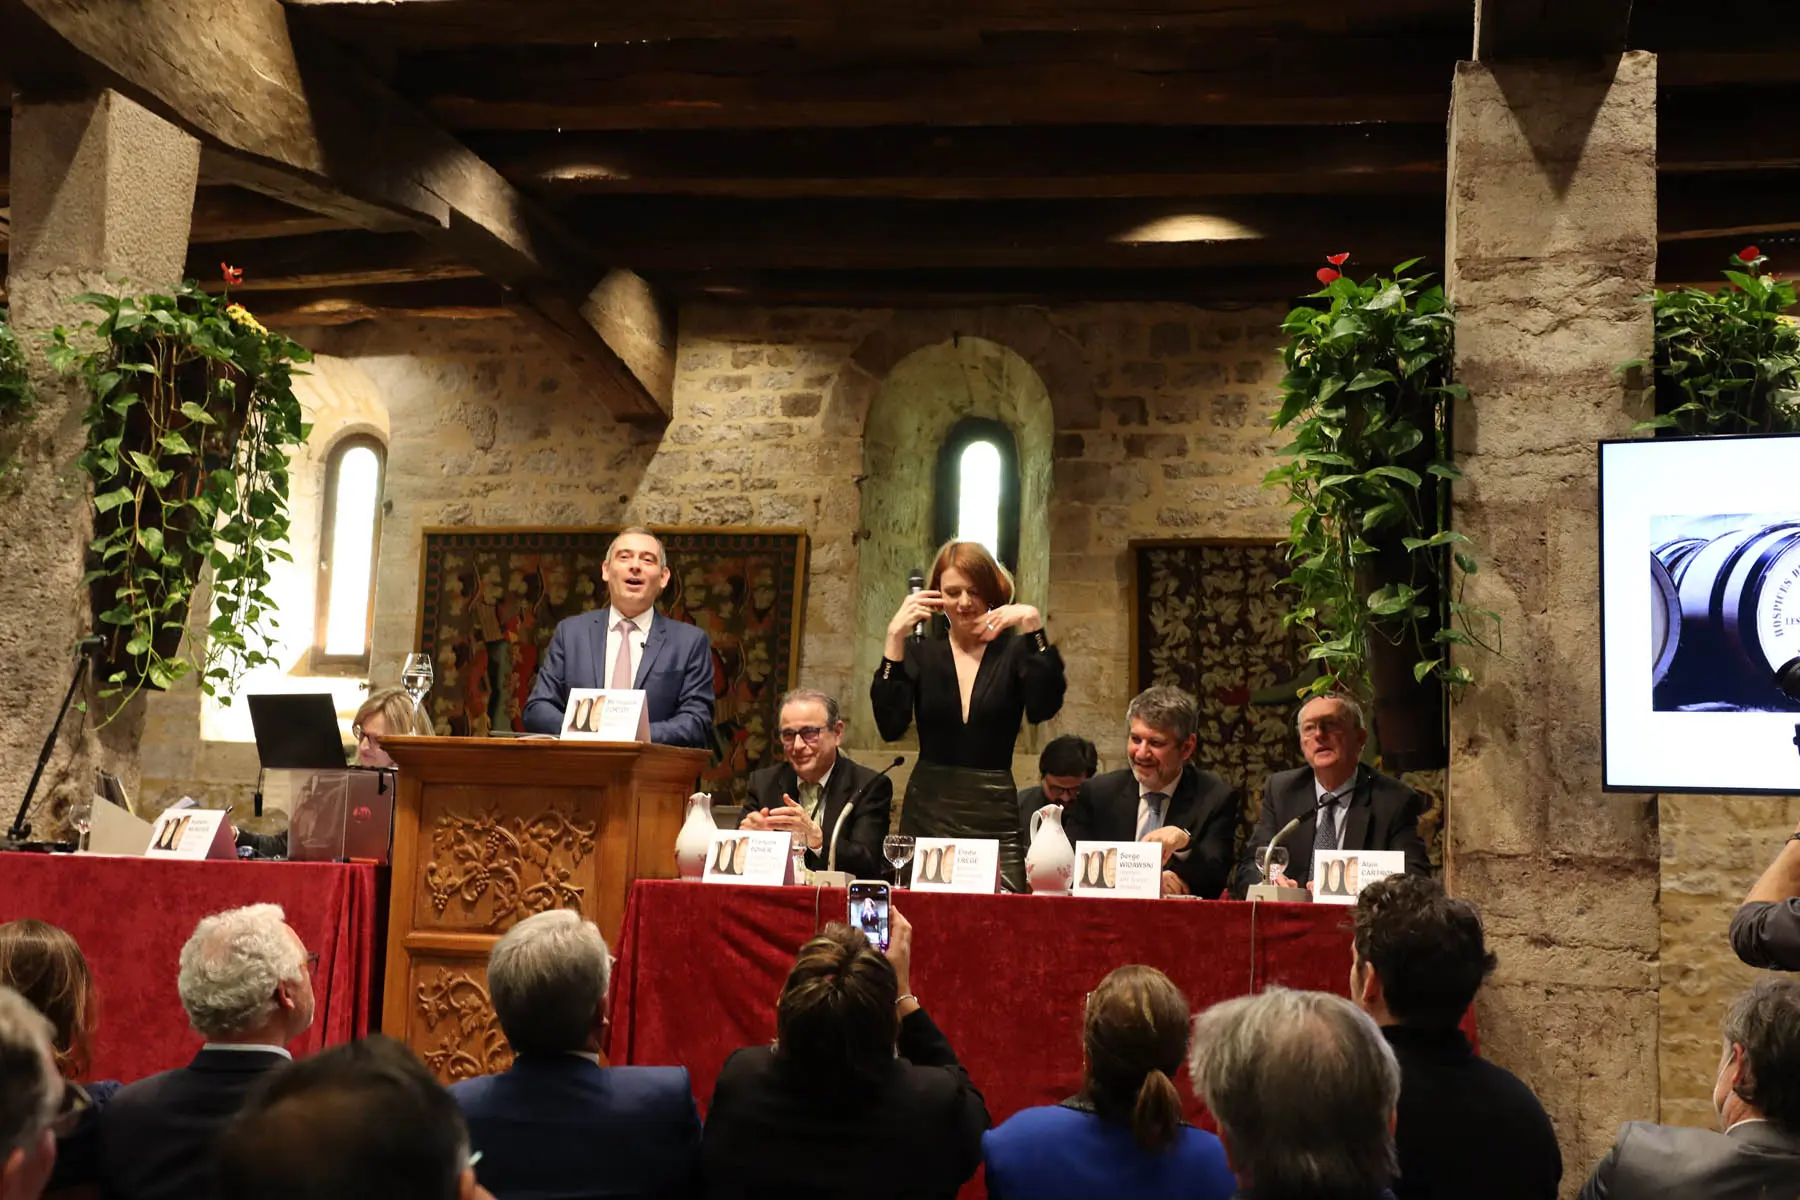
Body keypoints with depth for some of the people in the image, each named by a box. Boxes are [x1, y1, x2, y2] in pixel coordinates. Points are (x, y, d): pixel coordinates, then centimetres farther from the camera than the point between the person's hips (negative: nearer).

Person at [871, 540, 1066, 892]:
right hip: (927, 812, 1)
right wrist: (895, 638, -12)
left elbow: (1044, 708, -14)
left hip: (994, 814, -1)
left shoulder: (1015, 649, 3)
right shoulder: (919, 650, 5)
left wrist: (1032, 626, -19)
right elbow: (891, 727, -7)